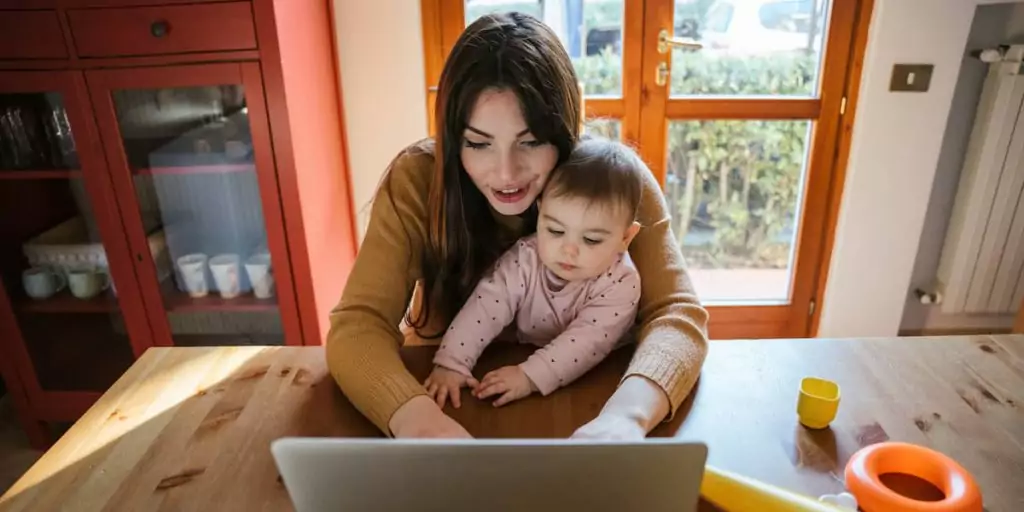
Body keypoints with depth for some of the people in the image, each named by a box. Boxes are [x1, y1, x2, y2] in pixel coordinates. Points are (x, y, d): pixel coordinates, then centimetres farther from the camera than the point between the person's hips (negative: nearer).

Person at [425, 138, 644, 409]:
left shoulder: (622, 283, -20)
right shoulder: (525, 257, -14)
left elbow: (588, 340, -28)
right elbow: (486, 305, -18)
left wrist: (531, 376, -38)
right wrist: (450, 364, -29)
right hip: (521, 363, 3)